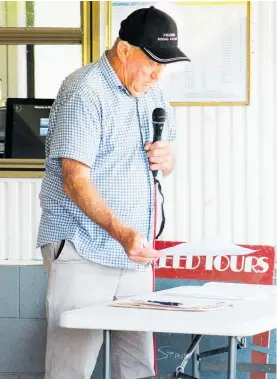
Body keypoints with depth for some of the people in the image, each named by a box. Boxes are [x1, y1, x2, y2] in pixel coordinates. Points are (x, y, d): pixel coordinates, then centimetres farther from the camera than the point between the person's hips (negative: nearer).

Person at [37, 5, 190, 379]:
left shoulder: (152, 93, 15)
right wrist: (121, 232, -33)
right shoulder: (84, 92, -11)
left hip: (136, 251, 8)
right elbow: (74, 180, -20)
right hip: (82, 251, -7)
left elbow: (165, 160, 29)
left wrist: (166, 159, 2)